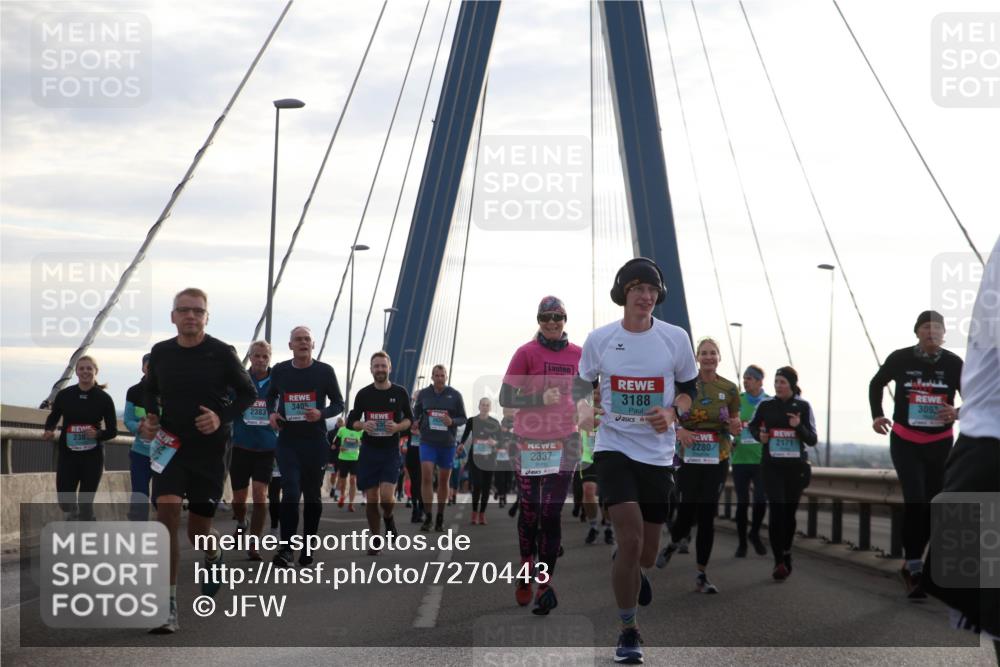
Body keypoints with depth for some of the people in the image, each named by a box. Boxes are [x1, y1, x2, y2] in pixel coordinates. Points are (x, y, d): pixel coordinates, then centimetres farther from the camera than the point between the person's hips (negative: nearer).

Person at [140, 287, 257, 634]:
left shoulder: (222, 353, -7)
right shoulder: (160, 352, 1)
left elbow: (248, 393, 1)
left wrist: (222, 417, -16)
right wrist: (150, 416, -2)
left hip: (209, 449, -1)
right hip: (169, 447, 1)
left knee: (199, 530, 6)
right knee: (167, 515, -18)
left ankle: (214, 557, 46)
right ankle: (168, 608, -15)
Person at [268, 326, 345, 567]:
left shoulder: (324, 371, -2)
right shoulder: (279, 371, 4)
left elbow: (338, 403, 4)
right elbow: (271, 395, 22)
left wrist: (321, 414, -16)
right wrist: (272, 412, 1)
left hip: (315, 441, 0)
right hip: (288, 440, 0)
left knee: (313, 494, 9)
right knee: (290, 492, -13)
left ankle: (308, 547, 20)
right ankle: (285, 548, -14)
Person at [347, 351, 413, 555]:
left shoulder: (400, 393, 2)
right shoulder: (363, 394, 3)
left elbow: (409, 419, 11)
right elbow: (351, 421, 10)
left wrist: (398, 427, -10)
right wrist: (363, 425, -12)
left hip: (391, 451, -1)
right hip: (369, 450, 1)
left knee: (386, 496, -16)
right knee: (371, 499, 2)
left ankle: (388, 518, 18)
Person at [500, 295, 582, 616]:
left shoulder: (578, 354, 4)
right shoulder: (526, 353, -5)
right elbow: (505, 398, -7)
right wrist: (540, 399, -18)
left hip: (564, 443, 1)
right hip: (529, 442, -1)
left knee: (551, 513, -4)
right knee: (529, 510, 6)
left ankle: (545, 583, -2)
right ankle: (526, 565, 29)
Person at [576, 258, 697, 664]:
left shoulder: (676, 338, -2)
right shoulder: (599, 339, -2)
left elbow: (690, 389, 8)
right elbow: (583, 385, 13)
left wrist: (673, 412, -12)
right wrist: (583, 411, -6)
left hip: (657, 453, 2)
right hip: (613, 448, -2)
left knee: (646, 553, 8)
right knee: (630, 539, -17)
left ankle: (630, 573, 48)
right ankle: (628, 631, -1)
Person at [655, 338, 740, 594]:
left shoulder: (729, 389, 4)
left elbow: (735, 425, 13)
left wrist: (735, 426, -11)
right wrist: (679, 431, -16)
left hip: (717, 460, 1)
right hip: (689, 457, -1)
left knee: (707, 515, -1)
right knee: (686, 512, -4)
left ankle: (702, 575, 5)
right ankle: (672, 544, 32)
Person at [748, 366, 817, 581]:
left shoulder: (803, 407, 0)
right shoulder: (765, 405, 2)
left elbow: (812, 440, 0)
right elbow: (753, 425, 21)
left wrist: (799, 426, -18)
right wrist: (759, 435, -1)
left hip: (796, 466, 1)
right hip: (772, 465, -1)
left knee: (790, 512, 10)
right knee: (777, 509, -14)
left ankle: (786, 554, 29)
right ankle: (779, 562, -16)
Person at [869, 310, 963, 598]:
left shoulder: (954, 364, -9)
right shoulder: (900, 359, -9)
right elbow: (876, 384, 12)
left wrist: (958, 413, -23)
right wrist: (877, 415, 1)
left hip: (939, 444, 2)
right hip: (905, 442, -2)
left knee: (931, 506, 9)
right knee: (915, 500, -19)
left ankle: (911, 566, 27)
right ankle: (915, 568, -14)